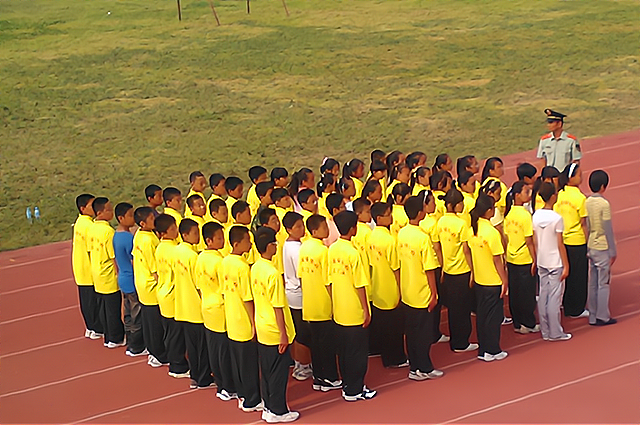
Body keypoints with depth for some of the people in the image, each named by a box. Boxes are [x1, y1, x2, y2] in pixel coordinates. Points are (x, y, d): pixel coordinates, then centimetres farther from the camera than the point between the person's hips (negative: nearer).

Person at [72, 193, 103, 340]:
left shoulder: (79, 223, 8)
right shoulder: (89, 226, -22)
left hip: (80, 269, 9)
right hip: (90, 269, -9)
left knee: (86, 299, 15)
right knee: (94, 299, 1)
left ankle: (91, 327, 25)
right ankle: (98, 330, 9)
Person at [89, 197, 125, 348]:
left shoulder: (92, 228, 2)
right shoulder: (108, 231, -22)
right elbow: (114, 257, -19)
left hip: (97, 274, 8)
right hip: (109, 276, -8)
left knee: (103, 307, 14)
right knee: (113, 308, 4)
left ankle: (108, 337, 23)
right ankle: (116, 339, 12)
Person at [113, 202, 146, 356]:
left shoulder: (116, 236, 5)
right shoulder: (129, 238, -23)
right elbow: (135, 263, -20)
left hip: (123, 280, 9)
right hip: (133, 282, -9)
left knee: (129, 314, 17)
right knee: (137, 317, 2)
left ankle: (131, 345, 25)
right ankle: (136, 348, 10)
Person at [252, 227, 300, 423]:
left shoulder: (255, 268, 3)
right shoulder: (273, 273, -23)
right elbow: (277, 307, -21)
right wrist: (283, 334, -16)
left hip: (262, 329, 8)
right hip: (275, 332, -8)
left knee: (267, 370, 16)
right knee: (279, 372, 3)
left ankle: (268, 407, 25)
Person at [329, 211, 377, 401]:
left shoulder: (332, 250, 1)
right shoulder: (353, 253, -20)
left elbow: (330, 280, 7)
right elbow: (360, 285, -18)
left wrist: (334, 304, 16)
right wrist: (366, 310, -11)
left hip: (339, 312, 7)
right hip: (355, 312, -7)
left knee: (343, 350, 16)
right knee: (358, 352, 4)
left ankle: (347, 385, 26)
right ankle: (354, 390, 10)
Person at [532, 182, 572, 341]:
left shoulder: (536, 215, 1)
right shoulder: (557, 218, -17)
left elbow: (535, 241, 7)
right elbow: (560, 245, -14)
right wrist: (566, 266, -7)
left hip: (541, 262, 6)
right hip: (556, 263, -6)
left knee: (543, 295, 10)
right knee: (555, 297, 0)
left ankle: (545, 331, 15)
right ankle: (555, 333, 5)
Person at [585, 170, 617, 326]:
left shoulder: (587, 202, 2)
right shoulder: (604, 204, -17)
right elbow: (608, 230, -15)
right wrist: (613, 252, -7)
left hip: (590, 247, 6)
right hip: (602, 248, -6)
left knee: (593, 283, 11)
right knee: (603, 283, 1)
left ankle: (593, 316, 15)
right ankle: (602, 317, 5)